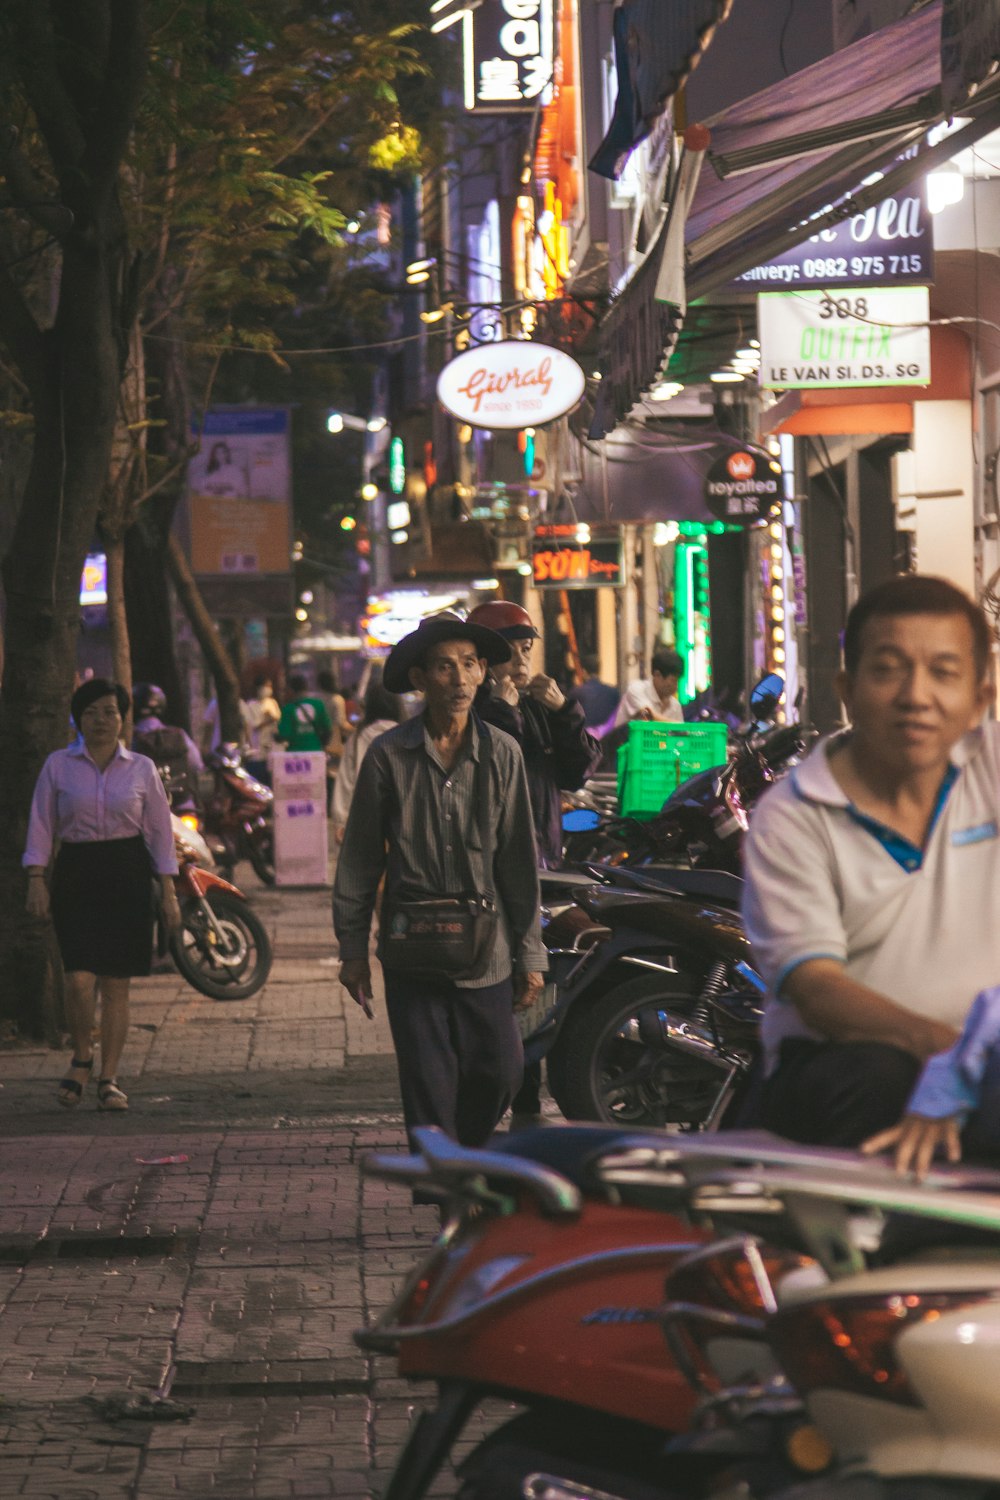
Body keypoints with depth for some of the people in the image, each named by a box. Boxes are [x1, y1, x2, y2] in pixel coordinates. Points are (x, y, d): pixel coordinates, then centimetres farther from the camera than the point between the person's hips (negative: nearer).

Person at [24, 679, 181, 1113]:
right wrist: (36, 879, -6)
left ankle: (108, 1079, 11)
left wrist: (168, 893, 3)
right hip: (75, 874, -1)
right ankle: (82, 1057, 14)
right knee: (80, 979, -13)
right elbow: (41, 825, 5)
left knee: (116, 983, 0)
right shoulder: (58, 766, 5)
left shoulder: (141, 769, 6)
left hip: (127, 876, 1)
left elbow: (160, 830, 8)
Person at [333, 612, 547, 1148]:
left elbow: (519, 857, 7)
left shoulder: (501, 753, 3)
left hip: (486, 948, 1)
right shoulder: (389, 755, -1)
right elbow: (360, 857, 6)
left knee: (501, 1072, 2)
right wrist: (352, 947, 6)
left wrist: (529, 953, 6)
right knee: (428, 1085, -1)